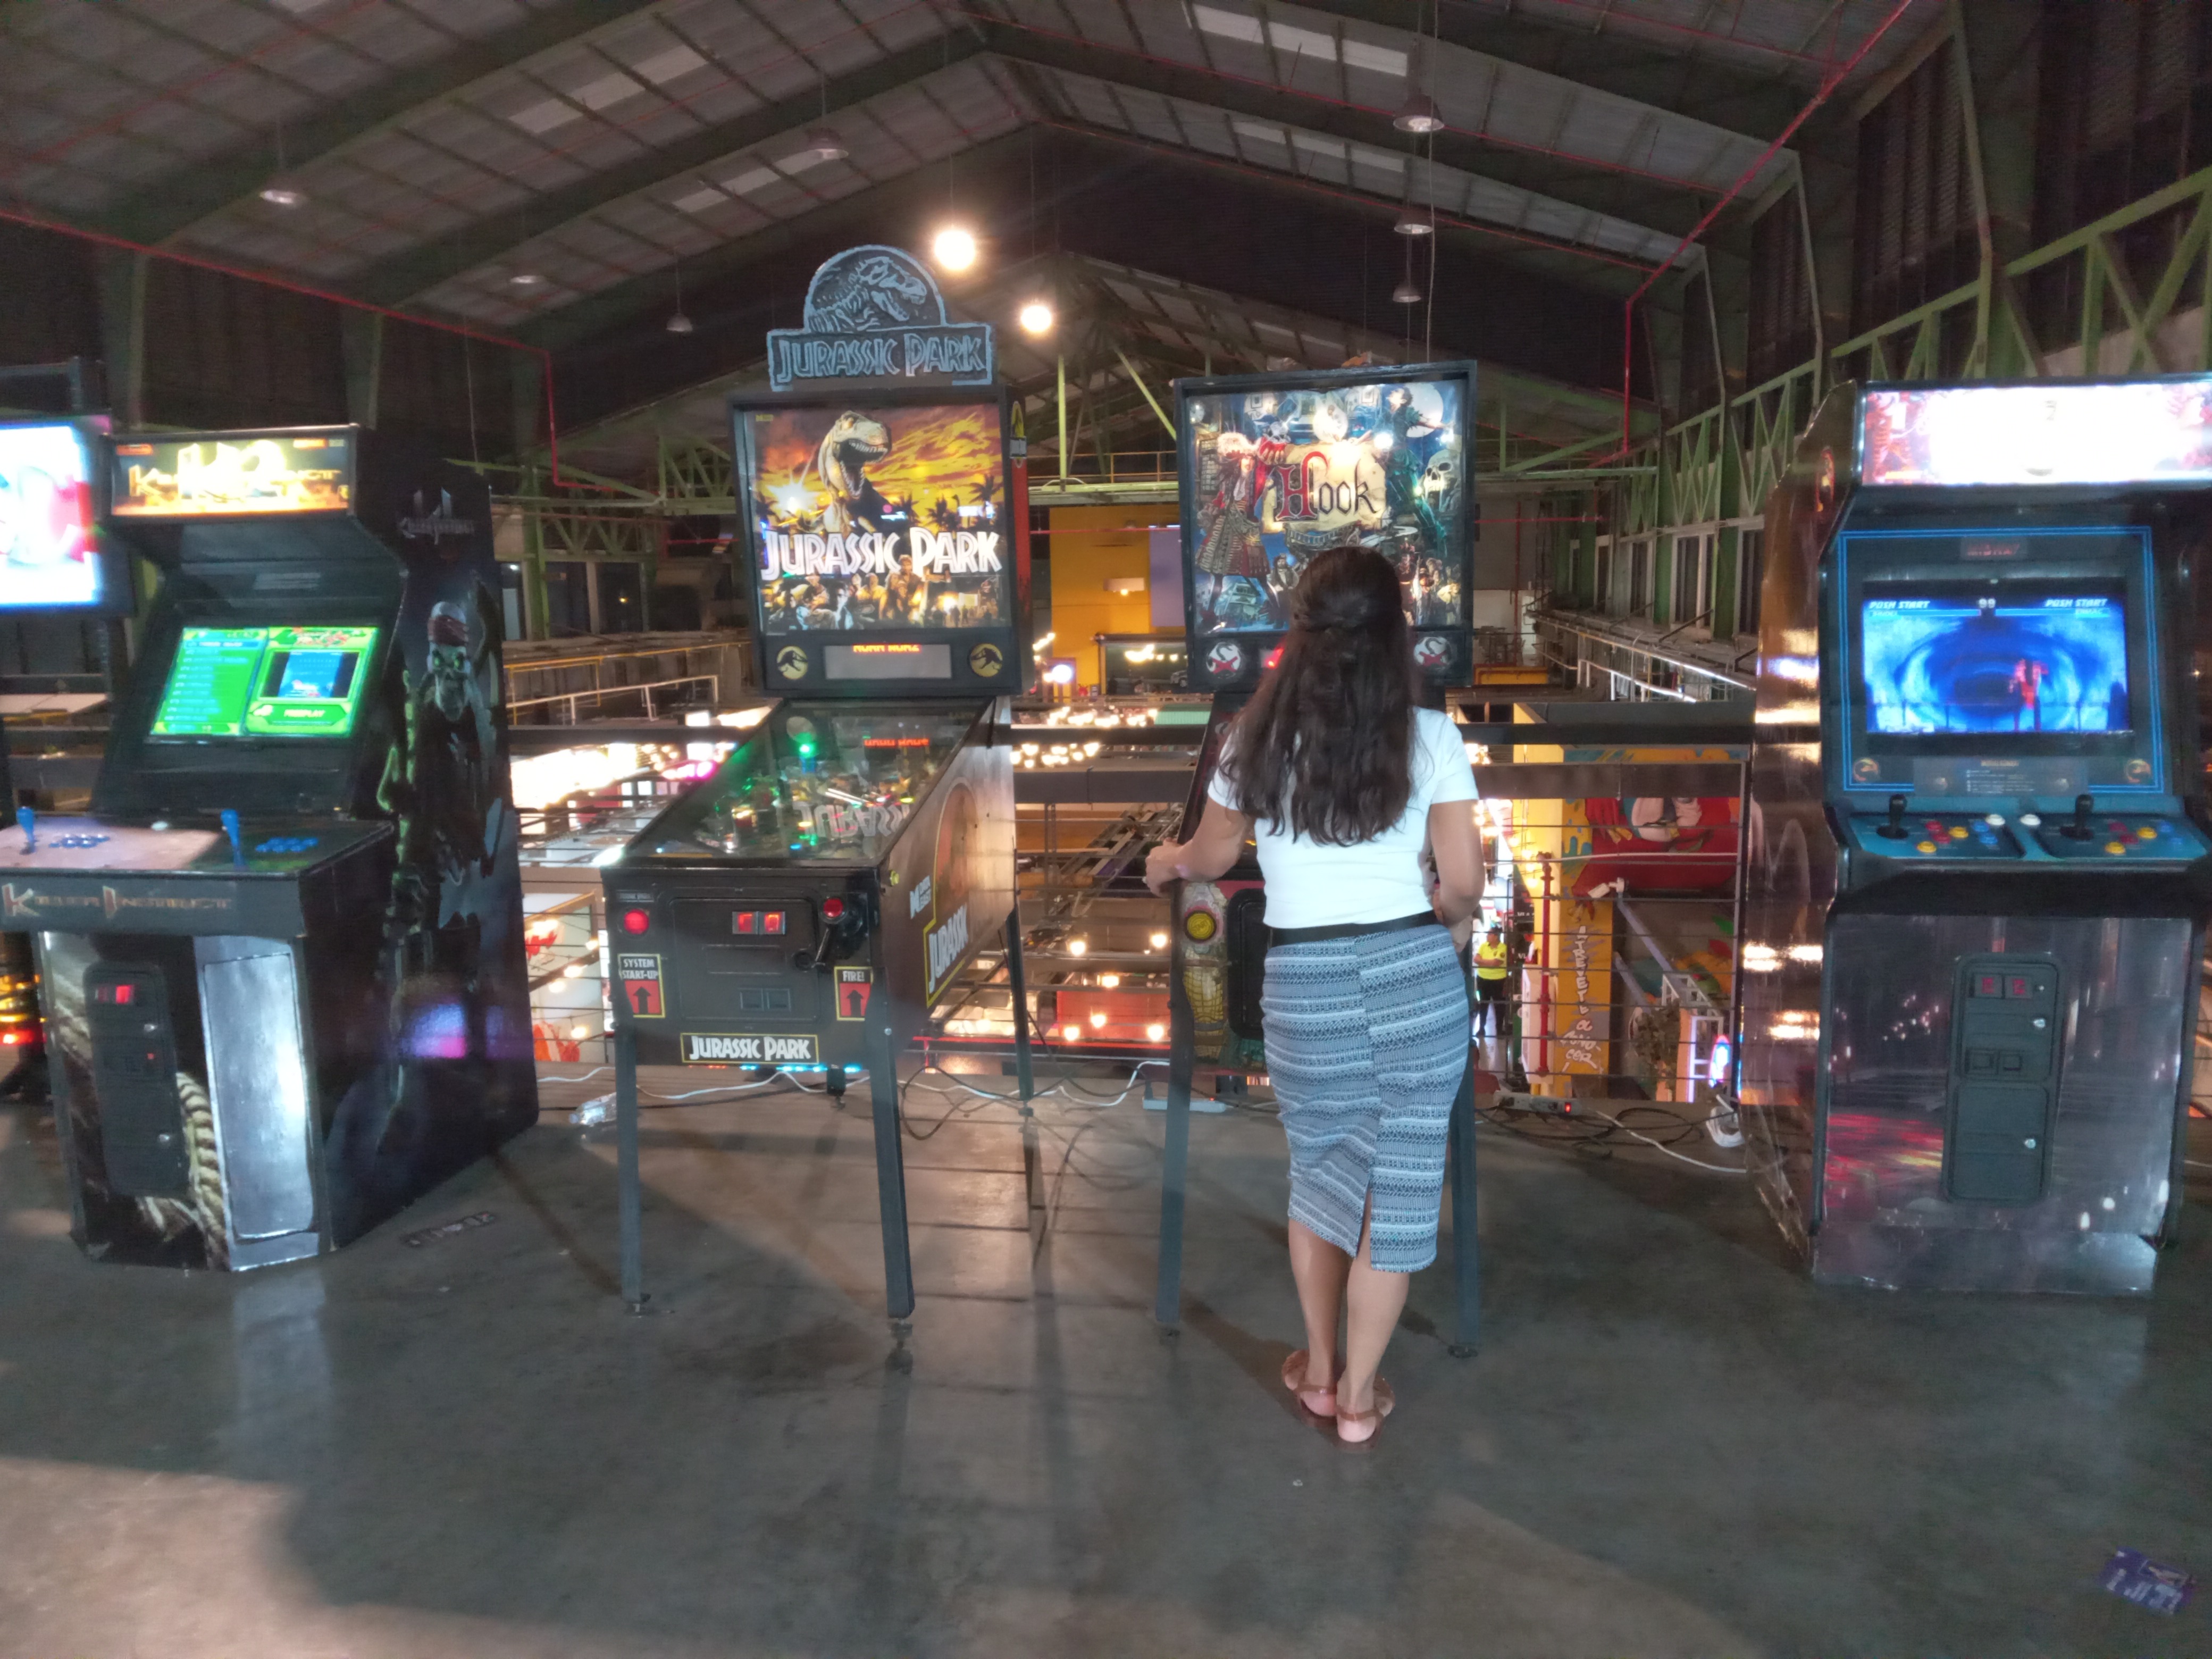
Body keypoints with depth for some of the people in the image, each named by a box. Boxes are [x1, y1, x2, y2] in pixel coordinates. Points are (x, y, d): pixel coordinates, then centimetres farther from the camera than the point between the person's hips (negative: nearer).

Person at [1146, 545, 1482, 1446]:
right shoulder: (1428, 737, -4)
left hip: (1306, 988, 1)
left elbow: (1210, 856, 15)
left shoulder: (1258, 739, 0)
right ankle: (1358, 1396, 24)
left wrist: (1164, 862, 37)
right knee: (1397, 1185, 11)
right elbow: (1463, 881, -6)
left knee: (1319, 1173, 21)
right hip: (1417, 978, -1)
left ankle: (1318, 1372, 35)